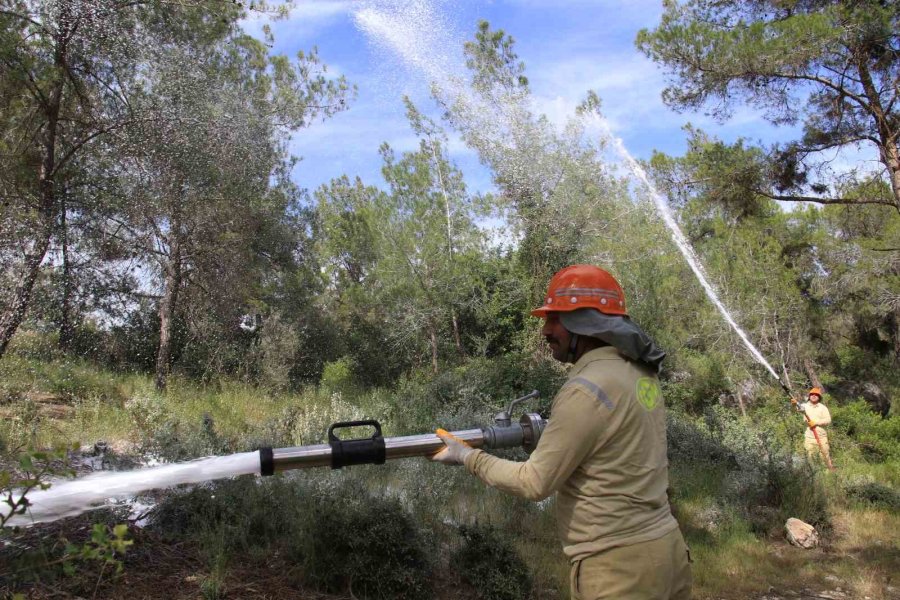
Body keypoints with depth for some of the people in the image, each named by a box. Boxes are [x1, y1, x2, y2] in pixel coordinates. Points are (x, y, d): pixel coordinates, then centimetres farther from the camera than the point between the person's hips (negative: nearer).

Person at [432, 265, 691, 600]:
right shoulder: (640, 372, 4)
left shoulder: (587, 390, -22)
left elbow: (535, 483, -15)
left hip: (619, 565, -8)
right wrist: (549, 430, 10)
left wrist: (468, 456, -4)